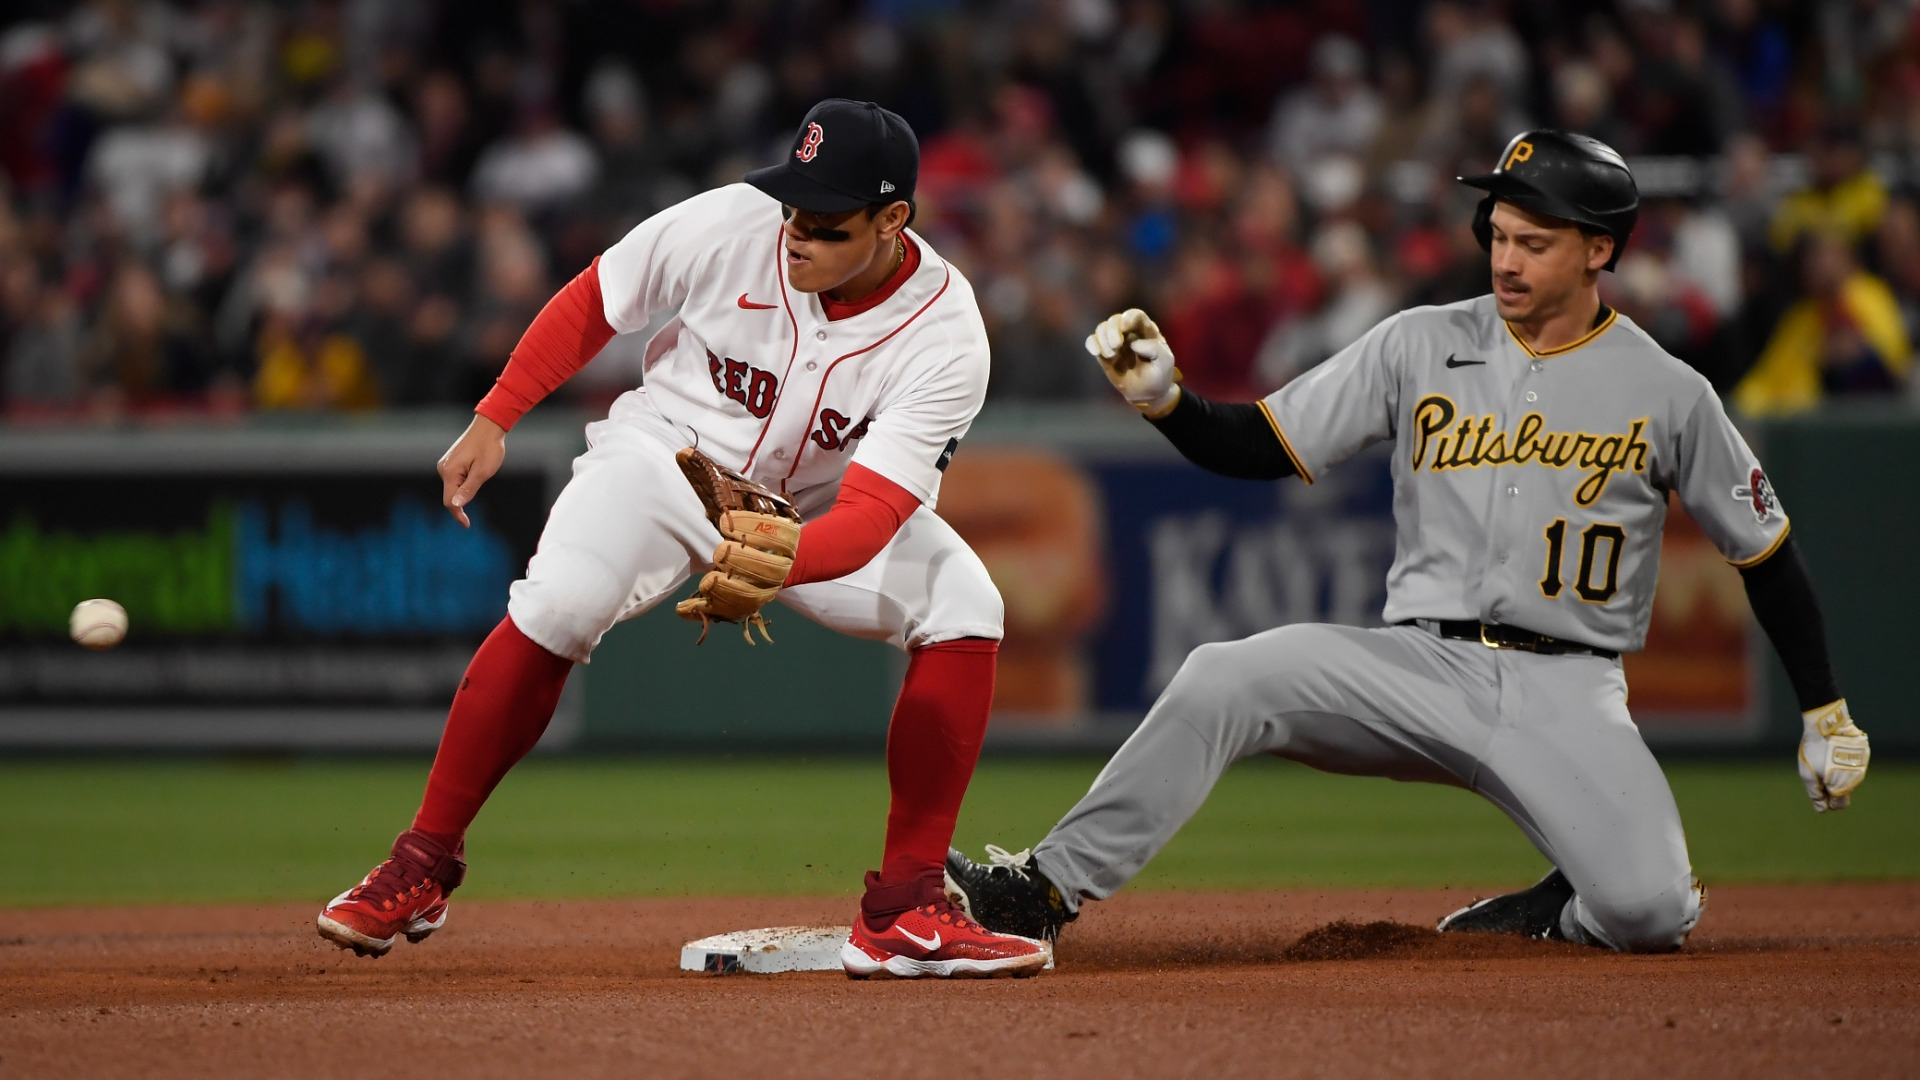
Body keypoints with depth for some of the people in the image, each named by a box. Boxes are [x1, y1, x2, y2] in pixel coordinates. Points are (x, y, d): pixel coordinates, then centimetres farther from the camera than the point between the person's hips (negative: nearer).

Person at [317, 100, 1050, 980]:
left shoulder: (945, 338, -27)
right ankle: (422, 867, -14)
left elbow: (870, 515, -37)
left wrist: (779, 560, -56)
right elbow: (591, 302, -6)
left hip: (817, 506, 1)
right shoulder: (729, 225, -24)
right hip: (670, 448, -1)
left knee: (962, 605, -23)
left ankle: (904, 909, -16)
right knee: (556, 607, -29)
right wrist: (493, 421, -7)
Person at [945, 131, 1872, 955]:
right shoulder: (1421, 347, 4)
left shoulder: (1667, 393, 0)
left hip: (1567, 694, -2)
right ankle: (1045, 890, -21)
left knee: (1648, 914, -26)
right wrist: (1162, 397, -17)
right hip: (1421, 671, 2)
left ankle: (1565, 908, 10)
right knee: (1224, 680, -24)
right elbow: (1255, 447, 3)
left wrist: (1827, 713, 9)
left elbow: (1764, 551, 9)